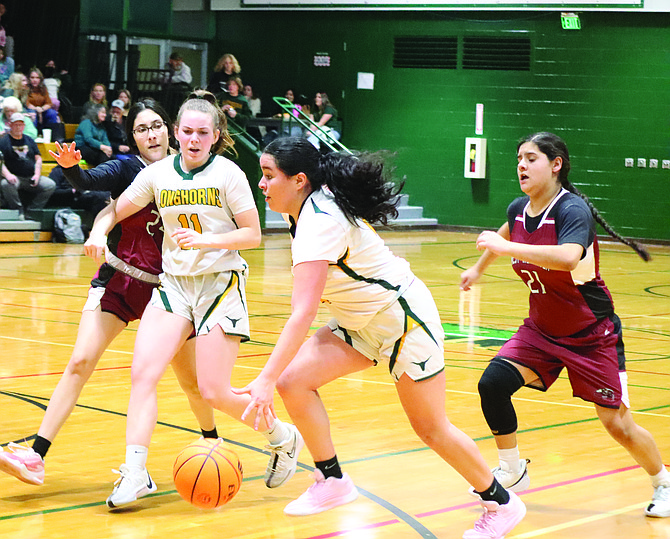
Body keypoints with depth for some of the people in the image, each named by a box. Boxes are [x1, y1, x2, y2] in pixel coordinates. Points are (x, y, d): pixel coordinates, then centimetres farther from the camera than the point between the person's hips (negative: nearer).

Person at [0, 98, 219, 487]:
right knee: (80, 362, -13)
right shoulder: (128, 169, -8)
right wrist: (71, 167, -50)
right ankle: (37, 456, -14)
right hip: (118, 282, -1)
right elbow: (90, 181, -29)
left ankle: (211, 440, 39)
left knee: (192, 381, 10)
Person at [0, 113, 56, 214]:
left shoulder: (29, 141, 19)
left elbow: (38, 159, 17)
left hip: (31, 178, 5)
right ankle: (19, 212, -22)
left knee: (51, 185, -17)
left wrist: (37, 174, -2)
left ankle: (32, 210, -12)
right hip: (14, 177, -5)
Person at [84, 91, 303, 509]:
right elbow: (116, 211, 15)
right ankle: (135, 474, -11)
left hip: (220, 283, -4)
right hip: (174, 282, 4)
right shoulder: (158, 175, 5)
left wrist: (204, 240, -19)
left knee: (214, 393, -6)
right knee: (143, 372, -14)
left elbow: (253, 235, -5)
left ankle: (282, 437, 20)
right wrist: (99, 232, -7)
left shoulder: (228, 175, -5)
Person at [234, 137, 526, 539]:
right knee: (293, 381, -7)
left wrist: (266, 380, -42)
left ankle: (502, 503, 20)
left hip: (405, 319, -9)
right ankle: (333, 483, 6)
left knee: (431, 428, 0)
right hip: (362, 324, 9)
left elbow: (303, 314, -38)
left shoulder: (319, 222, -30)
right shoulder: (309, 209, -2)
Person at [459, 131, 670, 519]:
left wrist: (505, 247, -47)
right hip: (541, 329, 6)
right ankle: (513, 473, 3)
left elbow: (567, 257, -47)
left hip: (592, 336, -6)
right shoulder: (519, 209, -3)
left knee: (618, 425, -4)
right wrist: (479, 268, 36)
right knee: (493, 384, -16)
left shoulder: (573, 210, -25)